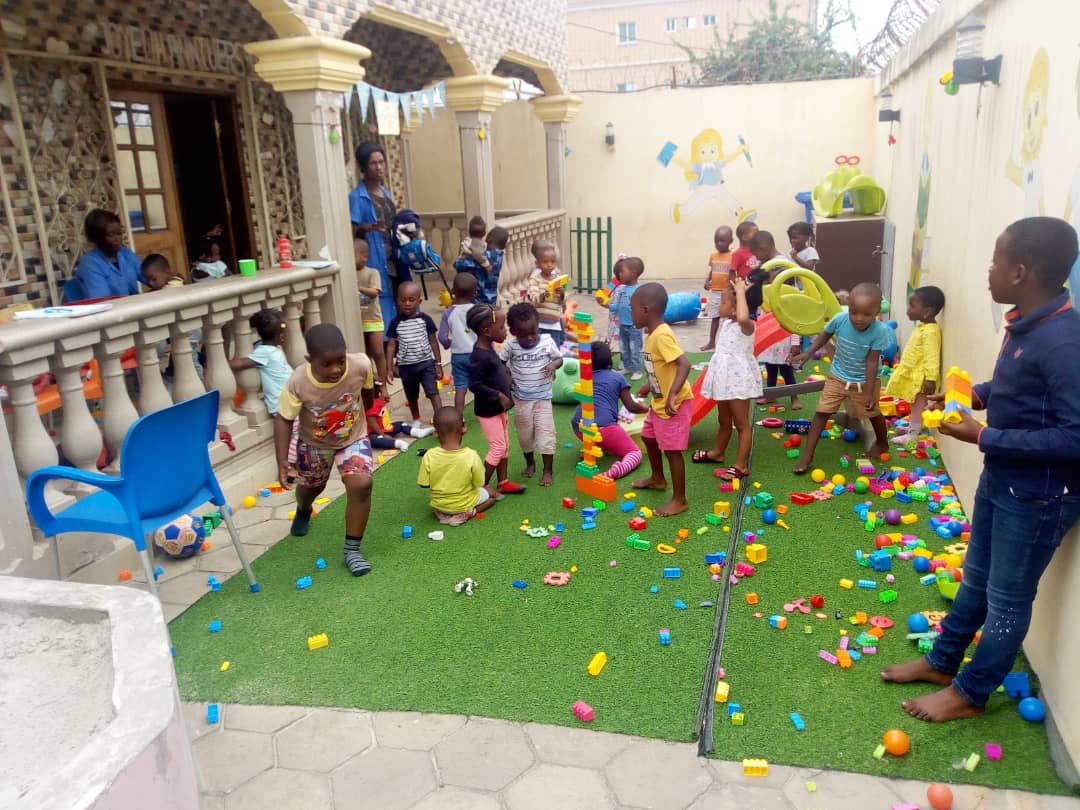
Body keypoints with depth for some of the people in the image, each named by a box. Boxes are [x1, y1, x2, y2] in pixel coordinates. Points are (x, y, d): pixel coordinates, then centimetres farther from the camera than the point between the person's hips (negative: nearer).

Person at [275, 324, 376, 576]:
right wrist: (283, 463, -26)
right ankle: (303, 512, 64)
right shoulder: (298, 383, -35)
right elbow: (284, 420, -21)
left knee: (361, 484, -23)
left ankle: (352, 550, -4)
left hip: (353, 437, -1)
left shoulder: (362, 365, -33)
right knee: (310, 486, 24)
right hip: (315, 443, 1)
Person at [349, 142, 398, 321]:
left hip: (394, 259, 7)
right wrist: (368, 227, -31)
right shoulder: (357, 196, -8)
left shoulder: (386, 192, 15)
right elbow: (351, 230, -14)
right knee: (383, 308, -9)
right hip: (375, 262, -7)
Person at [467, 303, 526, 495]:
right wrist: (499, 396, -24)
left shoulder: (488, 348, 3)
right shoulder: (480, 356, -27)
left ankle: (503, 482, 28)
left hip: (497, 408, 10)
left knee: (504, 445, 17)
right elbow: (474, 384, -28)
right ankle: (481, 487, 10)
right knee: (498, 447, -3)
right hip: (488, 410, -10)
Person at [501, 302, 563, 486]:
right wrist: (506, 377, -10)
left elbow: (559, 358, 1)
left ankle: (548, 470, 9)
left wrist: (554, 364, -20)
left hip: (543, 397, -1)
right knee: (525, 434, 15)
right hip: (521, 399, 1)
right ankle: (530, 463, 37)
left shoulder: (547, 341, -11)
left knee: (545, 434, -3)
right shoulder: (510, 345, -11)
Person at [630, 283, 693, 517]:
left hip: (674, 404, -10)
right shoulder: (652, 333, 4)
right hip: (659, 402, 10)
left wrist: (671, 394, -42)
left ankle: (679, 500, 10)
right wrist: (651, 385, 27)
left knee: (672, 450, -2)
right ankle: (658, 479, 45)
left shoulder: (662, 335, -26)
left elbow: (684, 364, -34)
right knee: (648, 437, 25)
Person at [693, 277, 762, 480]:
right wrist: (735, 289, 6)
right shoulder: (726, 322, 6)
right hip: (725, 377, 9)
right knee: (723, 420, 25)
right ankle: (718, 452, 42)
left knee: (741, 424, 1)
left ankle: (740, 465, 6)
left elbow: (743, 317, -45)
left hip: (739, 379, -9)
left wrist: (740, 291, -33)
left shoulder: (746, 326, -21)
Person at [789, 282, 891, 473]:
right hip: (837, 377, 2)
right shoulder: (840, 319, -24)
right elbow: (825, 335, -1)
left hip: (864, 381, -2)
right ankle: (807, 454, 4)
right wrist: (807, 353, -9)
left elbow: (872, 362, -23)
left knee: (873, 413, 18)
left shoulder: (880, 331, -29)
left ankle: (881, 443, 48)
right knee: (821, 412, -2)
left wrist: (869, 392, -21)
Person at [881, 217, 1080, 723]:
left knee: (1007, 597, 11)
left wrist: (984, 437, -26)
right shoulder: (1026, 322, 0)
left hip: (1038, 496, -9)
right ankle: (941, 662, 42)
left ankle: (969, 693, 30)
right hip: (1000, 479, 9)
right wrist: (975, 394, 0)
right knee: (976, 578, 23)